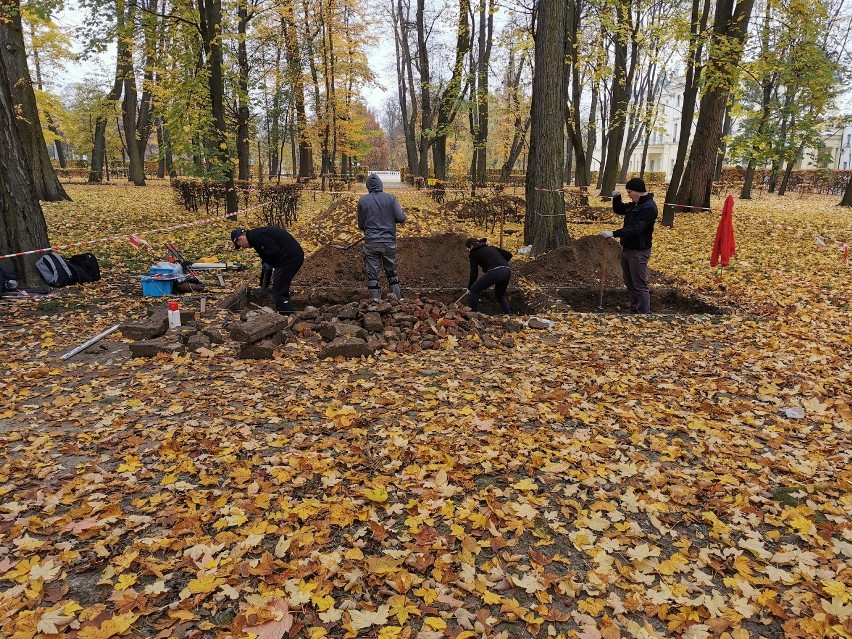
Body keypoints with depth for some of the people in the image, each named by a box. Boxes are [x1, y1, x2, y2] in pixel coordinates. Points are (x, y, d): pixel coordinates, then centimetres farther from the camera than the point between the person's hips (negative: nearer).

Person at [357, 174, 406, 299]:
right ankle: (397, 300, 18)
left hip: (371, 243, 0)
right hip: (389, 242, 1)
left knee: (372, 276, 4)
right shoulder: (391, 198, -2)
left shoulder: (362, 201, 1)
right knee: (392, 273, 15)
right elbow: (401, 218, -8)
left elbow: (361, 225, 7)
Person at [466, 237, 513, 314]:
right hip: (507, 271, 6)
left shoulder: (474, 253, 15)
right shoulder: (491, 248, 31)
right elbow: (509, 255, 24)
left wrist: (469, 288, 22)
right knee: (500, 296, 28)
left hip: (494, 272, -6)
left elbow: (474, 273, 11)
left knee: (474, 290, 12)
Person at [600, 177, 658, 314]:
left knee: (640, 286, -7)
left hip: (639, 252, -9)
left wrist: (613, 234, -32)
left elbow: (635, 228, -28)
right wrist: (616, 198, 5)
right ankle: (634, 310, 27)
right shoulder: (634, 204, 10)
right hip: (626, 249, 9)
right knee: (630, 284, 17)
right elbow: (619, 210, 25)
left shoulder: (649, 207, -19)